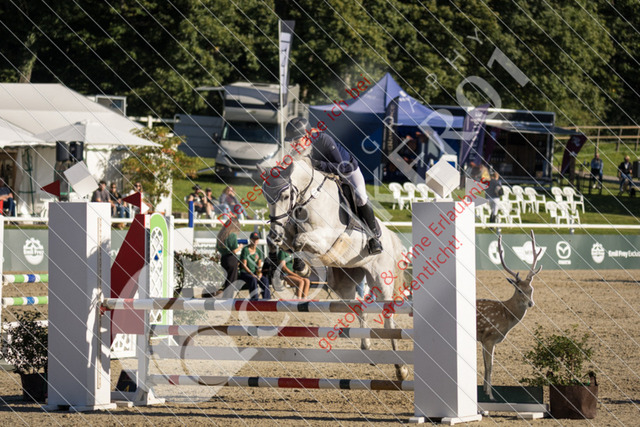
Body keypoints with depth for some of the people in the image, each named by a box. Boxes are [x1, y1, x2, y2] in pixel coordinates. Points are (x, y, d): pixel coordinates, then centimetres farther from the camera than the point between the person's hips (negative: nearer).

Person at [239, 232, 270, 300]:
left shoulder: (258, 251, 11)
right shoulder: (245, 250, -7)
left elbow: (259, 265, 10)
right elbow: (244, 265, -11)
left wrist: (259, 272, -11)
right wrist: (252, 274, -21)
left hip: (254, 273, 5)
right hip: (244, 273, -5)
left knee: (265, 279, -22)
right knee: (253, 279, -36)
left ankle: (267, 299, -25)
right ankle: (254, 298, -41)